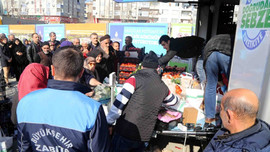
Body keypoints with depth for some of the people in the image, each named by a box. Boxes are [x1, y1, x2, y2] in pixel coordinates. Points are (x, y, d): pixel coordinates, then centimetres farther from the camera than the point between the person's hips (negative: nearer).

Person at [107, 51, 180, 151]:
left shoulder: (136, 79, -9)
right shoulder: (163, 87, 6)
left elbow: (119, 104, -15)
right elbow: (175, 102, 25)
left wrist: (109, 122, -4)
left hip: (125, 133, -4)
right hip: (144, 136, 4)